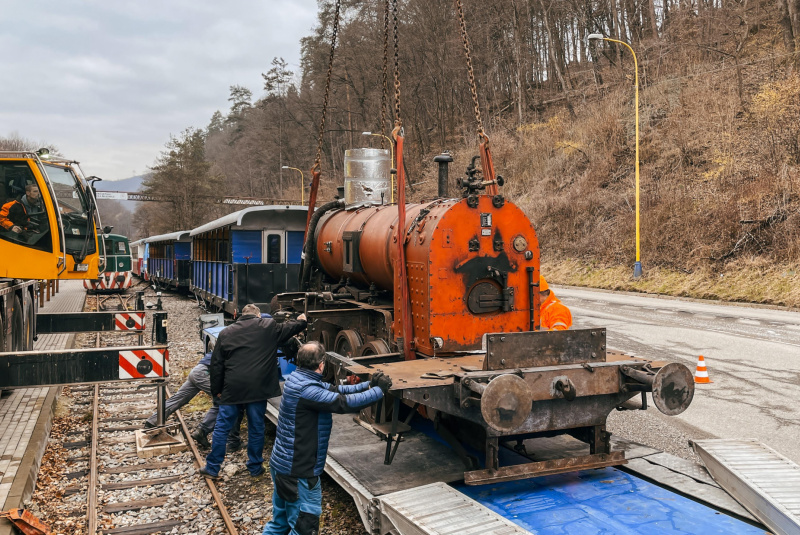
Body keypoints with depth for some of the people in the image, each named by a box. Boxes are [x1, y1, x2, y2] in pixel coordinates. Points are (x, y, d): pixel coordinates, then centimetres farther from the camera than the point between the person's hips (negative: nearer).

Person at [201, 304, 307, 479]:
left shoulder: (226, 333, 6)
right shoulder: (269, 327, 1)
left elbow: (216, 365, 7)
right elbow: (289, 328, 19)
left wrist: (216, 390, 15)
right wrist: (301, 321, 40)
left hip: (232, 389, 1)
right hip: (258, 390, -1)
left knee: (221, 428, 12)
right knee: (256, 428, 12)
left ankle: (212, 468, 19)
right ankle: (255, 467, 22)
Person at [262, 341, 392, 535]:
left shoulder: (298, 378, 3)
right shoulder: (306, 391, -27)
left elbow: (335, 390, 6)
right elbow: (345, 403, -25)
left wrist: (368, 385, 0)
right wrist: (379, 390, -13)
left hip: (281, 465, 10)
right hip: (298, 472, -10)